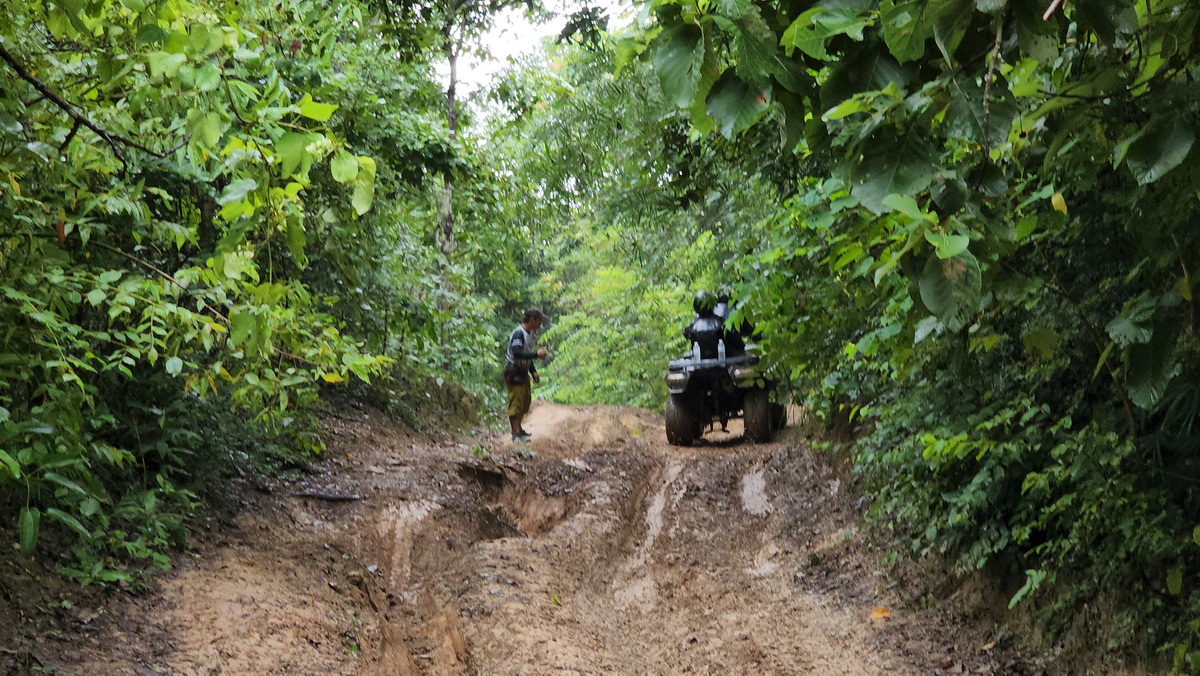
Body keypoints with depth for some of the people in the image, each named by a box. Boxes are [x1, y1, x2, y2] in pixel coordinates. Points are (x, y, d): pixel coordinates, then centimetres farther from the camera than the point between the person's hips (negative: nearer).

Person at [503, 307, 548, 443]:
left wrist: (533, 372, 16)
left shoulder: (529, 333, 12)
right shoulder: (518, 333, -20)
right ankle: (516, 433, -6)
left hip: (523, 373, 10)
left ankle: (518, 429, 27)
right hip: (514, 373, -10)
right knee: (516, 402, -8)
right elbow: (517, 353, -31)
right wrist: (536, 354, -30)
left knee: (525, 401, 16)